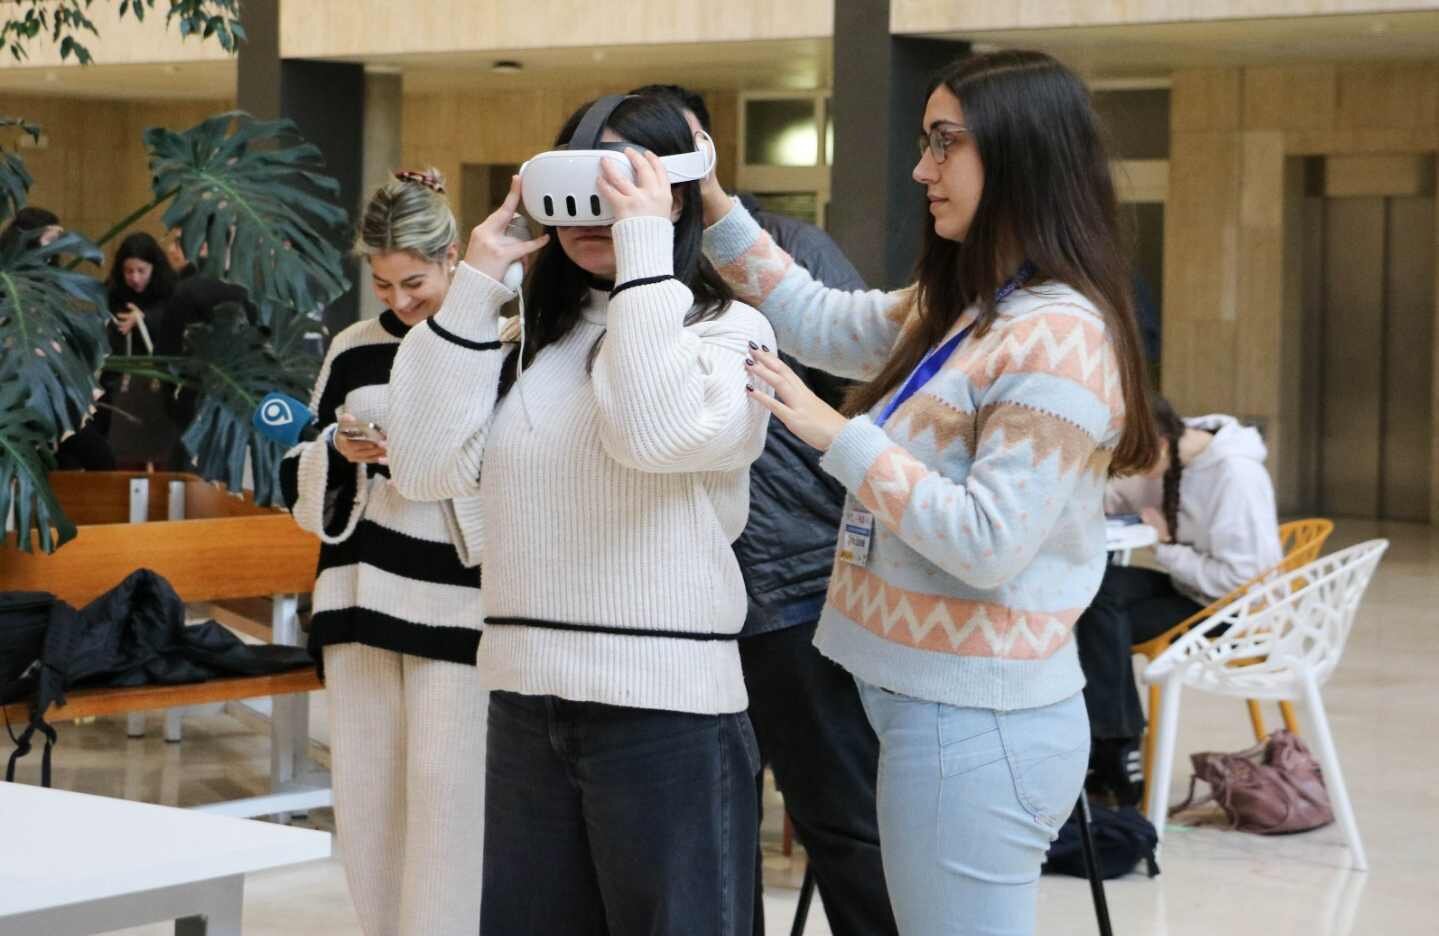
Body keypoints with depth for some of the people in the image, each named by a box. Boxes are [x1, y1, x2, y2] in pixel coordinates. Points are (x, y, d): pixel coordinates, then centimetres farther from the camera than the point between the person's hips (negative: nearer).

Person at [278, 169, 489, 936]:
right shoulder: (353, 350, 11)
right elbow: (298, 483, 16)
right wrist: (338, 453, -5)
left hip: (457, 600, -5)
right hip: (360, 597, 5)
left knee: (443, 793, -7)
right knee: (364, 797, 8)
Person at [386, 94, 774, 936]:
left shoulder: (728, 328, -2)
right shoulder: (529, 332, 12)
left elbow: (660, 433, -22)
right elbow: (428, 468, 2)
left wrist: (645, 246, -15)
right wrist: (478, 284, 0)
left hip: (666, 706, -5)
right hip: (524, 696, 5)